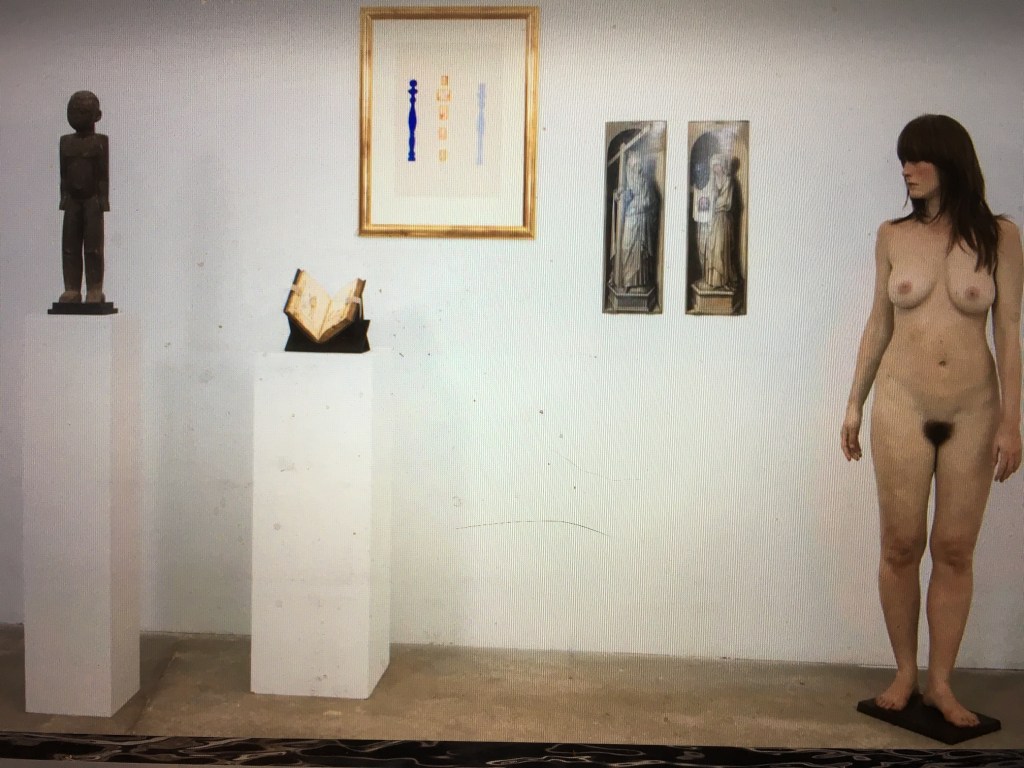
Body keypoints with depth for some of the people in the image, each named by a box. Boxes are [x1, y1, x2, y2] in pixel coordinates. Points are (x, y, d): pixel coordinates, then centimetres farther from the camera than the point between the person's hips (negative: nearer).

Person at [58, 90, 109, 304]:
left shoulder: (99, 142, 1)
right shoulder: (66, 142, 13)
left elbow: (103, 173, -1)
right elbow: (64, 173, 15)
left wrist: (103, 200, -6)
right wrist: (64, 198, 10)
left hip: (92, 200, -4)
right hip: (72, 200, 4)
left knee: (93, 246, -5)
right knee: (70, 245, 2)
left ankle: (95, 290, -1)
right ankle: (72, 290, 5)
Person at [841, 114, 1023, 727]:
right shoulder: (893, 236, 4)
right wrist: (855, 403, 9)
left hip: (973, 409, -1)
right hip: (902, 404, 1)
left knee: (955, 550, 5)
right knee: (901, 545, 4)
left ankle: (941, 683, 17)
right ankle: (905, 674, 19)